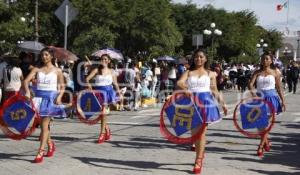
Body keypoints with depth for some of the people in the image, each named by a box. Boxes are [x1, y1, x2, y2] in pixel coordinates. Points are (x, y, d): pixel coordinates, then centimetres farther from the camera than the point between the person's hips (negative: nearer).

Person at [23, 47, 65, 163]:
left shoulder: (57, 71, 3)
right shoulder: (37, 69, 7)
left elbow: (62, 87, 4)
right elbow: (26, 80, -4)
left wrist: (59, 96, -14)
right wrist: (27, 91, -22)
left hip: (51, 97, -3)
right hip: (39, 96, 3)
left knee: (44, 124, -7)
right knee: (43, 124, 12)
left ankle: (41, 152, -7)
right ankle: (50, 143, 36)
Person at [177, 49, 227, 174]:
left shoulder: (210, 74, 11)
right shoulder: (188, 73, 10)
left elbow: (214, 90, 13)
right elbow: (179, 83, -8)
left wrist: (222, 103, 6)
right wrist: (185, 88, -30)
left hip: (205, 101, -1)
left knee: (202, 131, -6)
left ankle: (198, 161, -6)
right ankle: (200, 154, 28)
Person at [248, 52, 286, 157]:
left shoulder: (275, 73, 2)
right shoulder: (257, 72, 6)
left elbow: (279, 88, 6)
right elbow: (250, 84, -6)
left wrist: (283, 100, 4)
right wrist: (252, 92, -25)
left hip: (271, 98, -3)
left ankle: (261, 147, -6)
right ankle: (266, 142, 30)